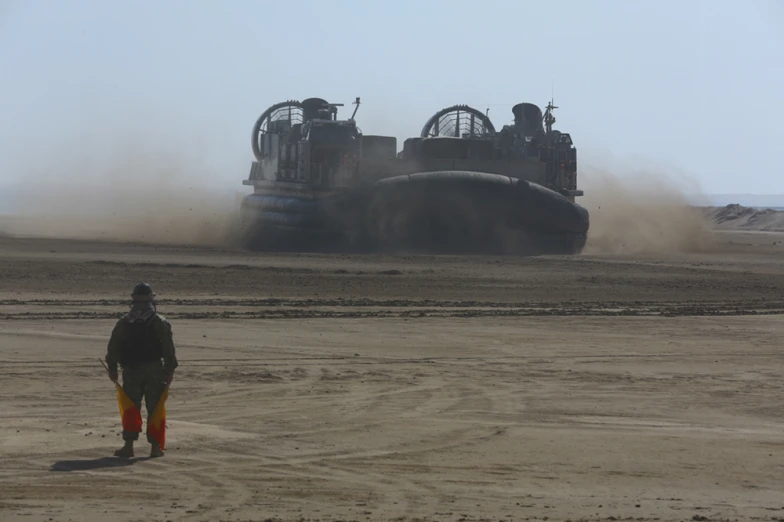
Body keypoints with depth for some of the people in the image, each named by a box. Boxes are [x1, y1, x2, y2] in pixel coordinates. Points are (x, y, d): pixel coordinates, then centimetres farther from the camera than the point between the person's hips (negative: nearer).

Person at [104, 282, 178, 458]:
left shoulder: (123, 323, 3)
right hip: (154, 370, -2)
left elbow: (113, 347, 3)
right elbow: (169, 349, -7)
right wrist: (170, 370, -2)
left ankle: (128, 445, 2)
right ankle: (155, 447, 4)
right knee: (154, 409, 4)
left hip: (131, 371, 2)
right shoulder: (160, 323, -3)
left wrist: (112, 368, 11)